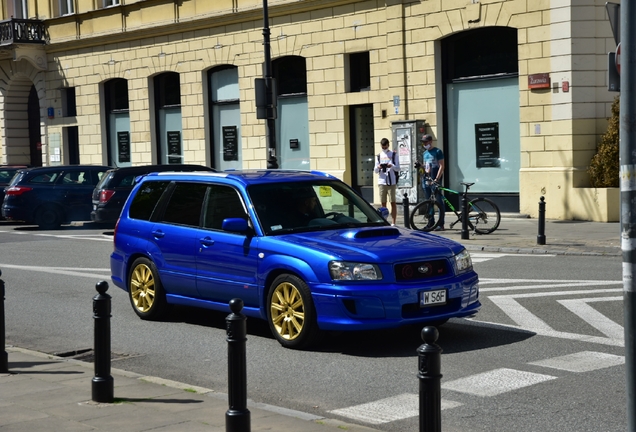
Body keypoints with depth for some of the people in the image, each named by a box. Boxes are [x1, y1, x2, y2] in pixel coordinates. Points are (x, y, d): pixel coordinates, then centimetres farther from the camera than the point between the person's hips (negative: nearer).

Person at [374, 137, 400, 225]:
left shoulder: (393, 154, 5)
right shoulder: (379, 156, 13)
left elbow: (398, 168, 2)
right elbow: (375, 171, 11)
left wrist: (391, 166, -19)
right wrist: (378, 167, -11)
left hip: (391, 182, -3)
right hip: (382, 182, 3)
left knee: (393, 202, -3)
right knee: (383, 203, 4)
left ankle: (393, 223, -1)